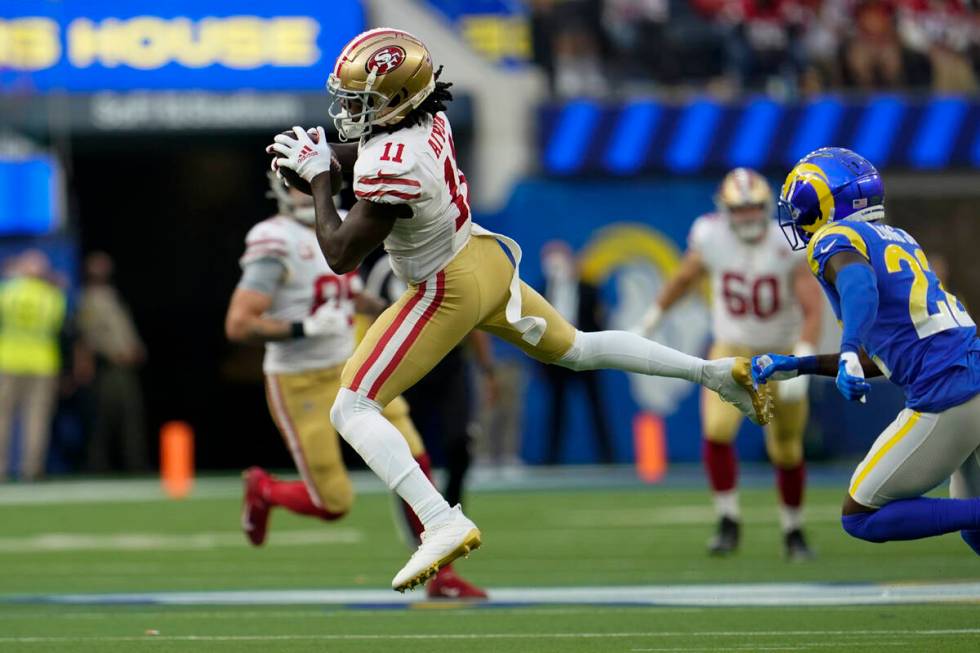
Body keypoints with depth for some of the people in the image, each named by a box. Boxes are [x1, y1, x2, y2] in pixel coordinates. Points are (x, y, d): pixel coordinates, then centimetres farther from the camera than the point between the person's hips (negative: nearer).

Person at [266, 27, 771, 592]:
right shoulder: (428, 118, -7)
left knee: (352, 409, -8)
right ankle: (716, 372, 32)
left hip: (450, 291, -9)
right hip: (488, 260, 9)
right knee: (574, 349, 30)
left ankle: (443, 524, -23)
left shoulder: (392, 168, -31)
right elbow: (367, 150, 17)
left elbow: (341, 255, -22)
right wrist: (321, 153, -2)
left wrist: (319, 176, -14)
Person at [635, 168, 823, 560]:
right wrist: (651, 320, 17)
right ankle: (728, 523, -9)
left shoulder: (789, 246, -20)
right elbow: (684, 278, 6)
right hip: (732, 352, 1)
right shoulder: (712, 238, -14)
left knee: (786, 451, 9)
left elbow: (812, 311, -21)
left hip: (782, 355, -1)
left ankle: (793, 531, 31)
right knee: (717, 430, -23)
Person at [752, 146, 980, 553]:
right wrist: (796, 366, 30)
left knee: (860, 518, 4)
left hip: (944, 398, -8)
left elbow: (859, 283, -27)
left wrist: (849, 353, -42)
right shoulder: (899, 239, 24)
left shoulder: (834, 240, -1)